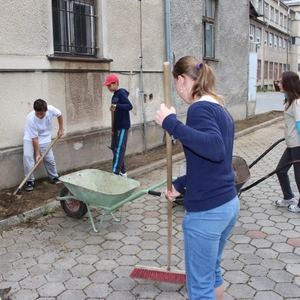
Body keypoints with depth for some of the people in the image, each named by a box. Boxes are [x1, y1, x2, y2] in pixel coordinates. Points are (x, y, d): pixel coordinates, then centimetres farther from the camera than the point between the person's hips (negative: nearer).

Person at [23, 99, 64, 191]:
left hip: (44, 138, 3)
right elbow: (34, 138, -27)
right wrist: (37, 154, -22)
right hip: (30, 137, -2)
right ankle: (29, 181, -7)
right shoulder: (31, 119, -33)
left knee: (49, 158, 0)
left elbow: (59, 115, -3)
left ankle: (54, 177, 23)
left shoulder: (51, 109, -28)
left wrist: (61, 129, 3)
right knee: (27, 156, -20)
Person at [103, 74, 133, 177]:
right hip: (117, 126, 10)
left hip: (123, 126, -10)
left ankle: (115, 172, -6)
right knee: (114, 148, 11)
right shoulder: (115, 95, 15)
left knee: (119, 149, -9)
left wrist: (117, 106, -36)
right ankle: (123, 171, 19)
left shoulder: (121, 93, -12)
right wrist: (113, 127, 18)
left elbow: (129, 106, -22)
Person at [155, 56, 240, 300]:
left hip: (206, 211, -9)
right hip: (229, 204, 9)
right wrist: (180, 184, 22)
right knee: (213, 271, 26)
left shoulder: (200, 108, -16)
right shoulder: (220, 108, 12)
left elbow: (215, 149, -35)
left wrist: (171, 124, -30)